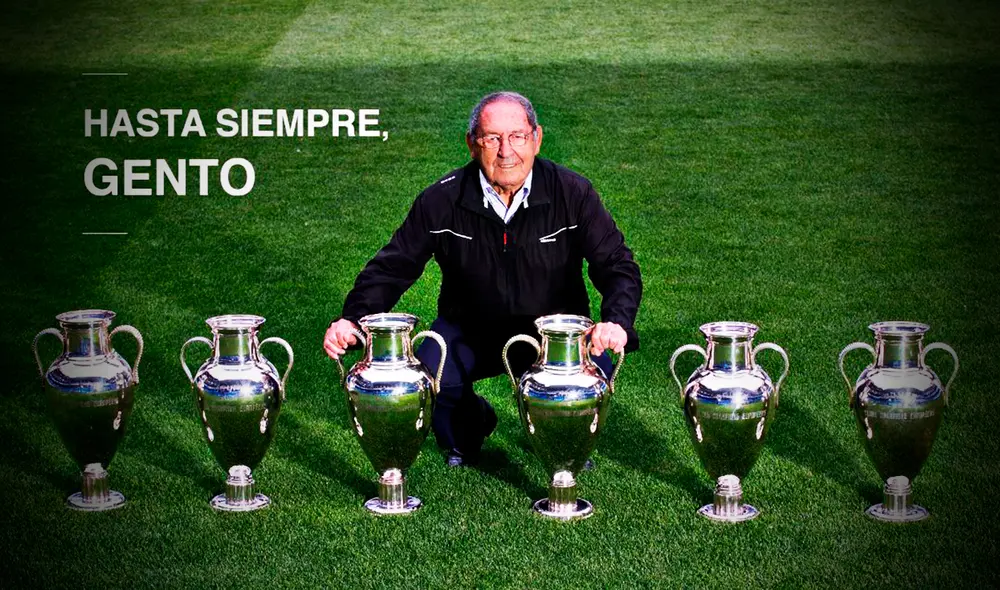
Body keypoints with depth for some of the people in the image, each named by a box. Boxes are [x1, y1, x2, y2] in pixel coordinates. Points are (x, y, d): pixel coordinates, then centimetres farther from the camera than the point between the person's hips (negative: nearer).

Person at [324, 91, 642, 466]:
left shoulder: (572, 193, -12)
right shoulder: (441, 201, -11)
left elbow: (617, 266, -12)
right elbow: (392, 267, -8)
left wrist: (617, 323, -34)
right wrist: (352, 319, -26)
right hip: (469, 330, 1)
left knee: (595, 364, -31)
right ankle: (468, 427, 12)